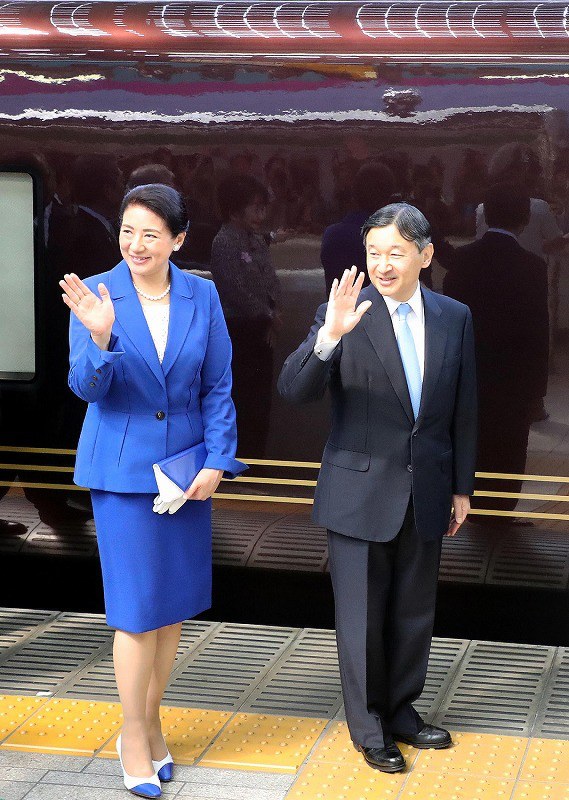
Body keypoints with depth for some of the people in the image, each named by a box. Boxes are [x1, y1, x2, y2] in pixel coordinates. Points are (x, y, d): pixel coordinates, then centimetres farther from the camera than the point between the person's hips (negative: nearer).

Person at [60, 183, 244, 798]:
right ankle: (134, 740, 14)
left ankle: (149, 724, 27)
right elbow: (86, 387, -13)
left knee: (174, 605, 10)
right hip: (122, 467, -3)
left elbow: (218, 387, 4)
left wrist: (216, 461, -5)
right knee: (137, 610, -2)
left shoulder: (201, 296, -1)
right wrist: (99, 336, -32)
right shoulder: (95, 293, -8)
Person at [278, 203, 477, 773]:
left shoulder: (454, 318, 2)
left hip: (425, 493, 4)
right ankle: (369, 729, 23)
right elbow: (294, 390, -20)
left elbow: (463, 410, 8)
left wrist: (461, 487, 10)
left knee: (414, 614, 15)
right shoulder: (346, 315, -10)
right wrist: (329, 335, -37)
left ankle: (401, 710, 33)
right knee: (362, 616, 7)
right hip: (361, 491, -3)